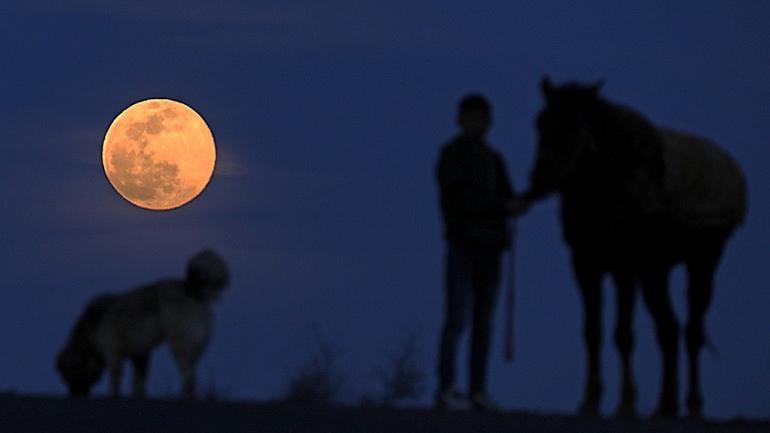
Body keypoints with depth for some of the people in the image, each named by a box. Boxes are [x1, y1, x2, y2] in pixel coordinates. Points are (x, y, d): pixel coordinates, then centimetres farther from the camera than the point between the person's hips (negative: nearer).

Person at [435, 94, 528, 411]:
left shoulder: (494, 160, 17)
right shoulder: (452, 154, -3)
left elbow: (507, 200, 14)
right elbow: (461, 198, -13)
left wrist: (517, 206, -9)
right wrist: (502, 206, -18)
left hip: (490, 247, 6)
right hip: (463, 244, -6)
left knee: (483, 322, 4)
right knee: (457, 317, -11)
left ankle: (478, 391, 6)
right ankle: (445, 389, -12)